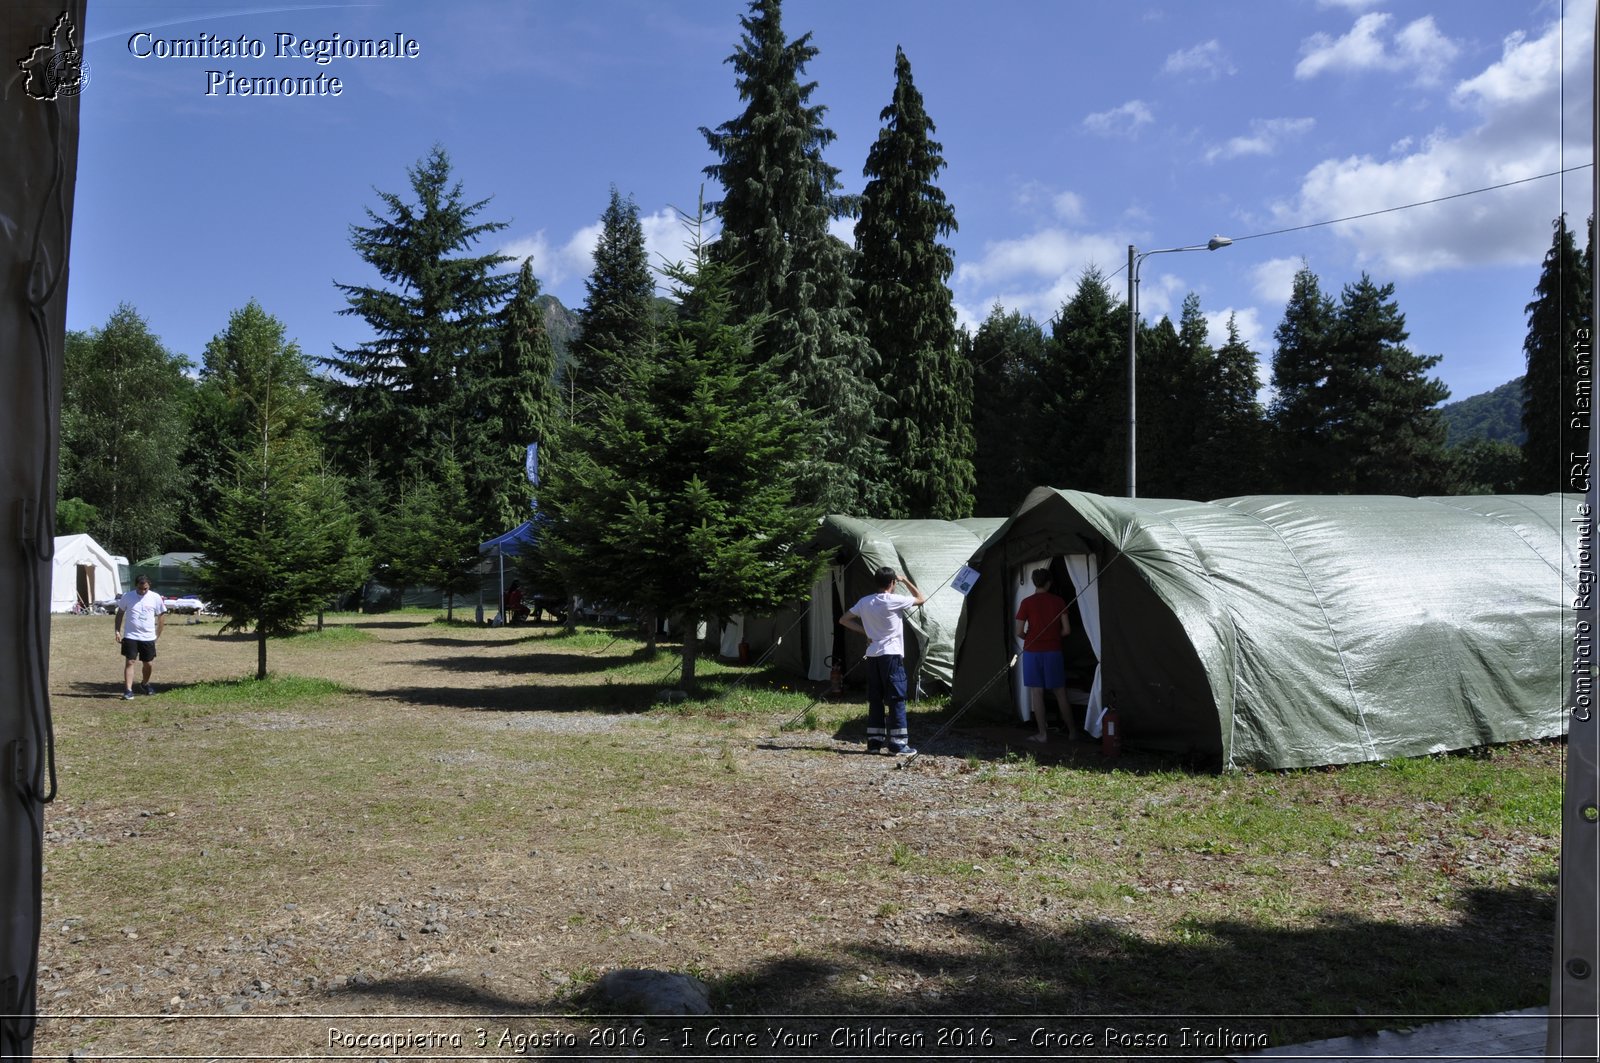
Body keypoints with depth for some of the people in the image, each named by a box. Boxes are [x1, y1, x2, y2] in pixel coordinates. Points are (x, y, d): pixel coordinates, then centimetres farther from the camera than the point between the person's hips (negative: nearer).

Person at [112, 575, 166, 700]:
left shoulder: (155, 598, -3)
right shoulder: (127, 597, -2)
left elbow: (161, 616, 5)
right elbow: (120, 613, 8)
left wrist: (157, 634, 3)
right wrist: (117, 631, 1)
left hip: (148, 638, 1)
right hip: (130, 636, -1)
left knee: (149, 663, 10)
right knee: (129, 662, -7)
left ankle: (146, 684, 36)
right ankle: (128, 690, -8)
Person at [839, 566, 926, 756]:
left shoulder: (864, 602, 6)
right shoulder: (895, 601, -9)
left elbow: (843, 620, 14)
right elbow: (921, 599, 5)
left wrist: (865, 631, 12)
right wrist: (906, 581, 13)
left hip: (872, 656, 6)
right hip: (891, 655, -6)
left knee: (875, 700, 10)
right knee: (896, 700, -3)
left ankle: (874, 742, 11)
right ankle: (898, 744, -5)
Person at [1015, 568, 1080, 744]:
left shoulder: (1027, 603, -6)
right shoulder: (1058, 601, 0)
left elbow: (1019, 632, -7)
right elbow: (1067, 630, -2)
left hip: (1032, 651, -2)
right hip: (1053, 652, 2)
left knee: (1037, 692, 3)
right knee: (1060, 693, 10)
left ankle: (1043, 734, 3)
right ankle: (1072, 731, 16)